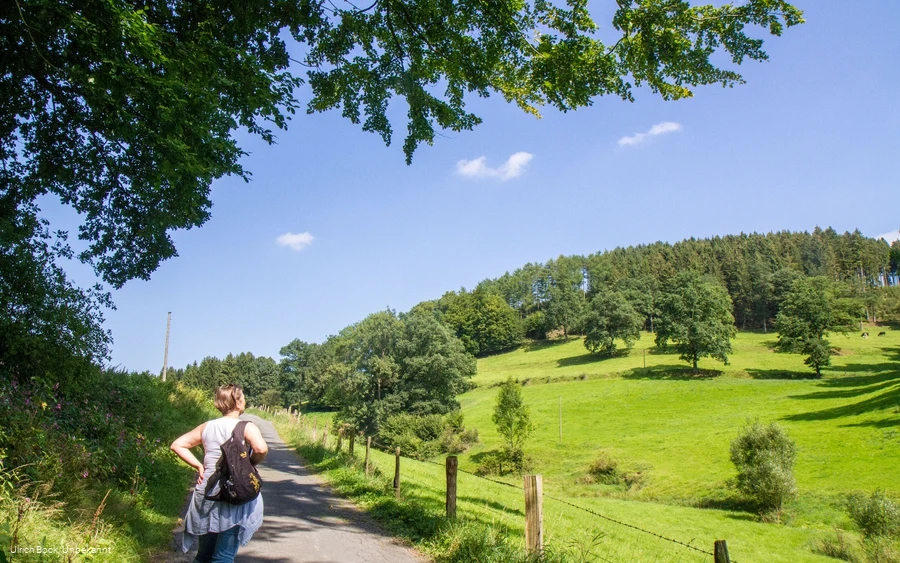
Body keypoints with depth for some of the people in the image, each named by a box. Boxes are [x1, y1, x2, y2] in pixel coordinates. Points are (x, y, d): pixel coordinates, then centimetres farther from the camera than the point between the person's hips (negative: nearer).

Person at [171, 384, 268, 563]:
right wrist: (250, 464, -7)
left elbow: (177, 445, 11)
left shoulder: (206, 427, 7)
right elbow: (261, 449, -27)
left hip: (206, 495, 5)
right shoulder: (246, 427, -9)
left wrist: (198, 466, 7)